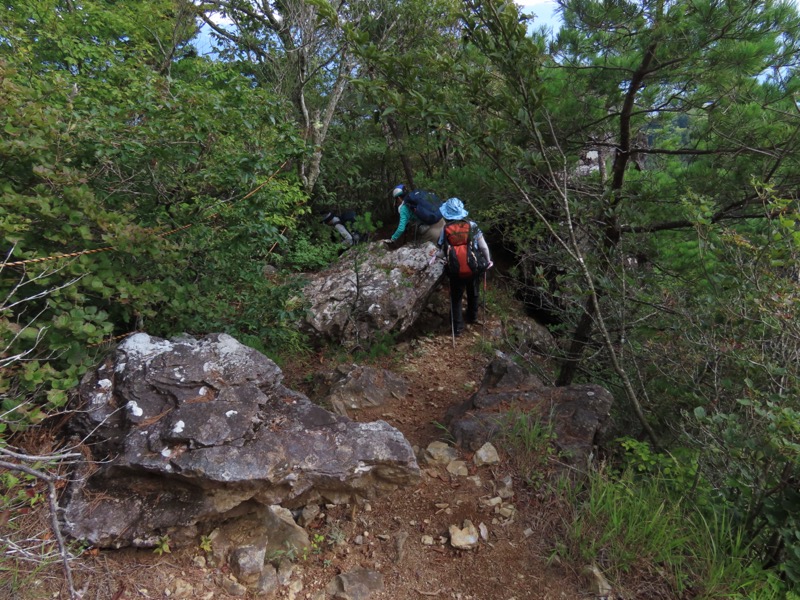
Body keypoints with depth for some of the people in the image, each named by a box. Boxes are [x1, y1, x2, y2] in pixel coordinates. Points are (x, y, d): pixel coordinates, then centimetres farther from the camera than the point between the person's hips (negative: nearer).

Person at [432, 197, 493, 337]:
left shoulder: (445, 230, -12)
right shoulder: (472, 225, -10)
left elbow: (443, 252, -11)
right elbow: (483, 246, -7)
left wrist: (435, 255, 10)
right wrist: (488, 260, 10)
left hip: (456, 272, -1)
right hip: (474, 269, 1)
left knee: (456, 299, 19)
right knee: (473, 295, 28)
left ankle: (457, 327, 25)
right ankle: (472, 317, 50)